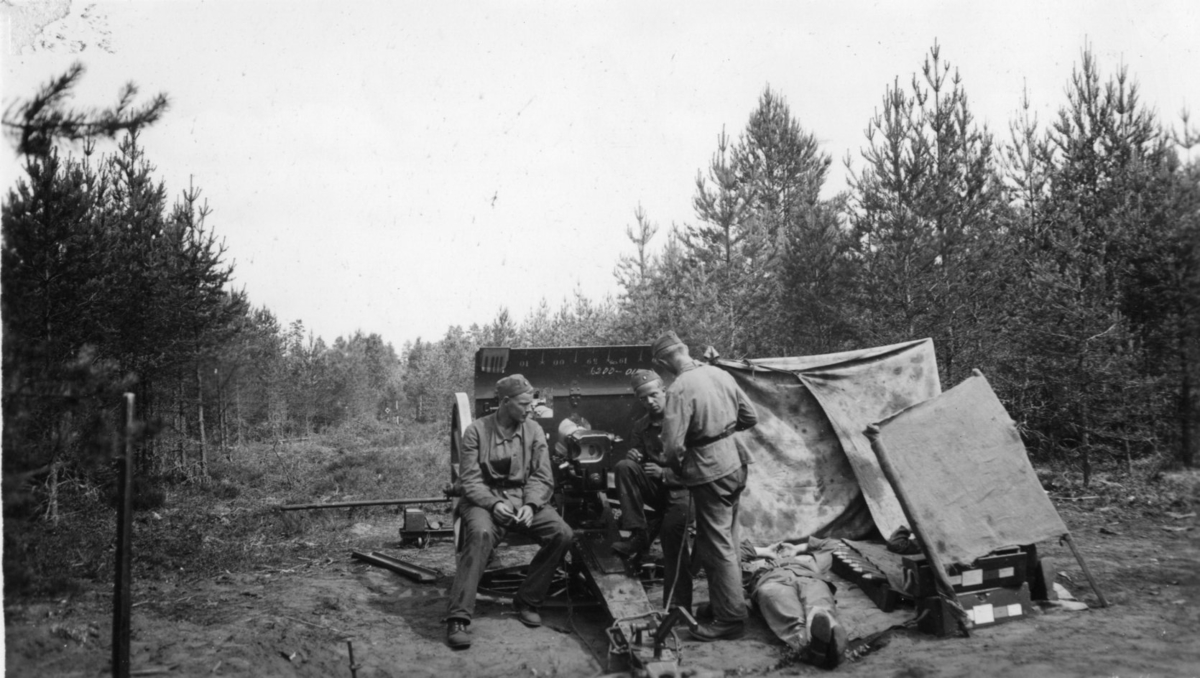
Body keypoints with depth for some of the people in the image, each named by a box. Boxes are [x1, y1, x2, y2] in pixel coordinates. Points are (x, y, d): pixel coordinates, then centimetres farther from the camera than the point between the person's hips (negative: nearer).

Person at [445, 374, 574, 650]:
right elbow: (471, 481, -6)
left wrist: (531, 505, -16)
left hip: (524, 497, 4)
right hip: (485, 498, -3)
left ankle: (527, 601, -5)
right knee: (480, 534, -36)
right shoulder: (476, 430, -3)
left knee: (562, 533, -21)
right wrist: (493, 503, -24)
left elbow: (542, 478, 3)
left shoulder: (533, 430, 6)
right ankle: (458, 618, -33)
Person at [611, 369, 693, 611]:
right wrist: (633, 457, -10)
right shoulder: (641, 426, 13)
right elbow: (638, 464, 13)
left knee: (672, 526, -33)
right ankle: (639, 535, -22)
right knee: (624, 467, -20)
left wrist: (664, 473, -20)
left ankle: (677, 607, -27)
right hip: (655, 488, 6)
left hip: (681, 488, -5)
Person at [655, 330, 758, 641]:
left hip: (709, 472, -8)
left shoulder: (679, 389, -20)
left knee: (717, 546, 3)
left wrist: (680, 471, -2)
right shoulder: (720, 374, 2)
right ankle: (723, 601, 34)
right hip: (735, 462, 8)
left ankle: (730, 618, 10)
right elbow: (750, 417, 10)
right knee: (725, 539, 20)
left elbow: (672, 445, -21)